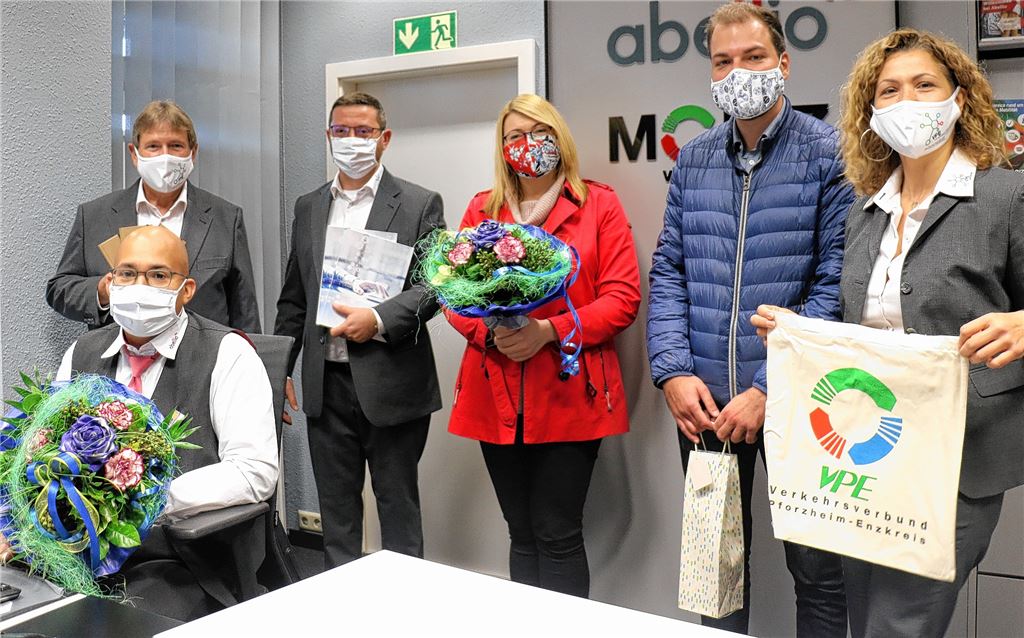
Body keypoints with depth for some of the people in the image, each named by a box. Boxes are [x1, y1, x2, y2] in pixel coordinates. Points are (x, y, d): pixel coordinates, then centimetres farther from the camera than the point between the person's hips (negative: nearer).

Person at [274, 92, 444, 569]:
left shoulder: (419, 204, -1)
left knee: (398, 505, 7)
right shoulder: (308, 207, 13)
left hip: (392, 382, -4)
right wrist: (279, 369, 11)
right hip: (326, 383, 4)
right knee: (336, 507, 15)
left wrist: (378, 319, -21)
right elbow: (293, 298, 16)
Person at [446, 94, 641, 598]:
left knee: (557, 536, -1)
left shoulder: (599, 204, 3)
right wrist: (492, 332, -12)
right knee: (521, 535, 13)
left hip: (570, 397, -3)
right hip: (498, 397, 3)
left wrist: (549, 331, -17)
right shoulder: (482, 210, 12)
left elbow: (622, 298, -4)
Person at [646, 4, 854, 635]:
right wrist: (673, 373, -6)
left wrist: (768, 392, -17)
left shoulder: (830, 155, -6)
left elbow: (835, 285, -11)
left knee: (818, 569, 11)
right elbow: (668, 272, 7)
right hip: (702, 402, 4)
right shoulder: (693, 159, 7)